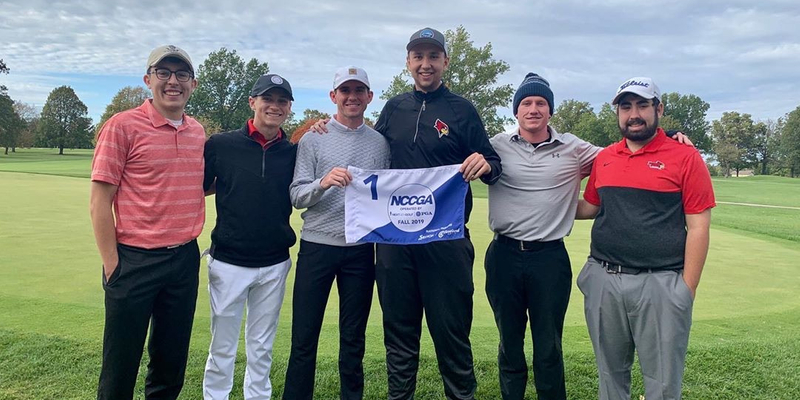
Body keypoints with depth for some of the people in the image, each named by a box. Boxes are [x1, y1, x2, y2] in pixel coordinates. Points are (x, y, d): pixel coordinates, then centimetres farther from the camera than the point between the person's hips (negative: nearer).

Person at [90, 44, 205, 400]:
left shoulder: (198, 132, 8)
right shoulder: (123, 126, -8)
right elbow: (99, 202, -8)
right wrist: (112, 265, -10)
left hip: (186, 259, 5)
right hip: (135, 261, -5)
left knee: (172, 362, 18)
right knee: (120, 369, 8)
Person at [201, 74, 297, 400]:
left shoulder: (294, 152, 2)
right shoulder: (221, 144, -3)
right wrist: (227, 182, -11)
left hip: (274, 265, 2)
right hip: (228, 261, -2)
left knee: (262, 349, 15)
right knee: (222, 347, 10)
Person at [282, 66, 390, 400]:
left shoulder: (380, 143, 7)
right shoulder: (312, 139, 1)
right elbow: (296, 196, -5)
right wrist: (323, 182, -24)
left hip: (361, 250, 2)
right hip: (317, 246, -2)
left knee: (354, 338, 13)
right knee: (304, 338, 4)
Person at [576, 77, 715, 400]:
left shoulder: (685, 158, -5)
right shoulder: (604, 158, 9)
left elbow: (698, 227, -6)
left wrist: (687, 290, -9)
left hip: (660, 284, -4)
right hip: (603, 280, 4)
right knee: (610, 374, 18)